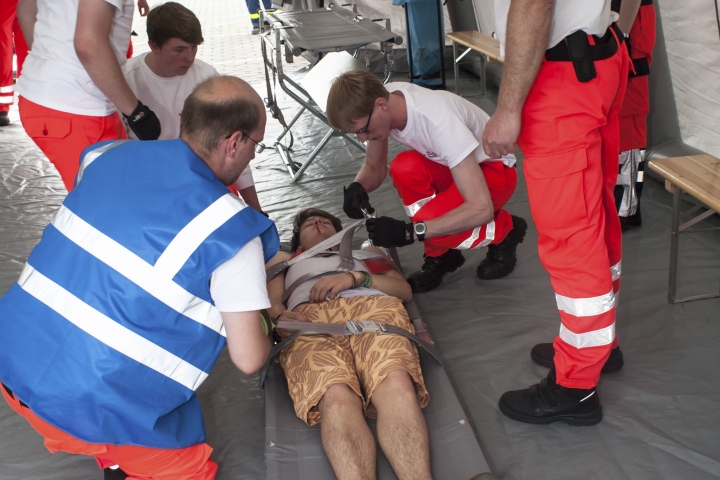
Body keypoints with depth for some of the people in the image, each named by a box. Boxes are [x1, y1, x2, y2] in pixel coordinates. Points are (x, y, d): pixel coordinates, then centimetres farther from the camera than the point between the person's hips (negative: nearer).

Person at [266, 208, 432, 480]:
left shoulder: (367, 251, 43)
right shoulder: (283, 259, 44)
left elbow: (404, 290, 24)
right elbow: (270, 300, 22)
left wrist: (355, 277, 5)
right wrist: (279, 316, -4)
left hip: (374, 307, 1)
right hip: (308, 318, 0)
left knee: (397, 384, -37)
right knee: (336, 395, -39)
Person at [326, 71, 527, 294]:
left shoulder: (440, 122, -38)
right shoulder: (381, 105, -18)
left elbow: (481, 208, -38)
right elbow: (374, 167, -1)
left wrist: (408, 232, -42)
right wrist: (357, 187, -25)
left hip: (493, 168, -6)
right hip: (450, 164, 6)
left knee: (430, 221, -32)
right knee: (405, 168, -27)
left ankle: (505, 229, 0)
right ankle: (438, 257, -7)